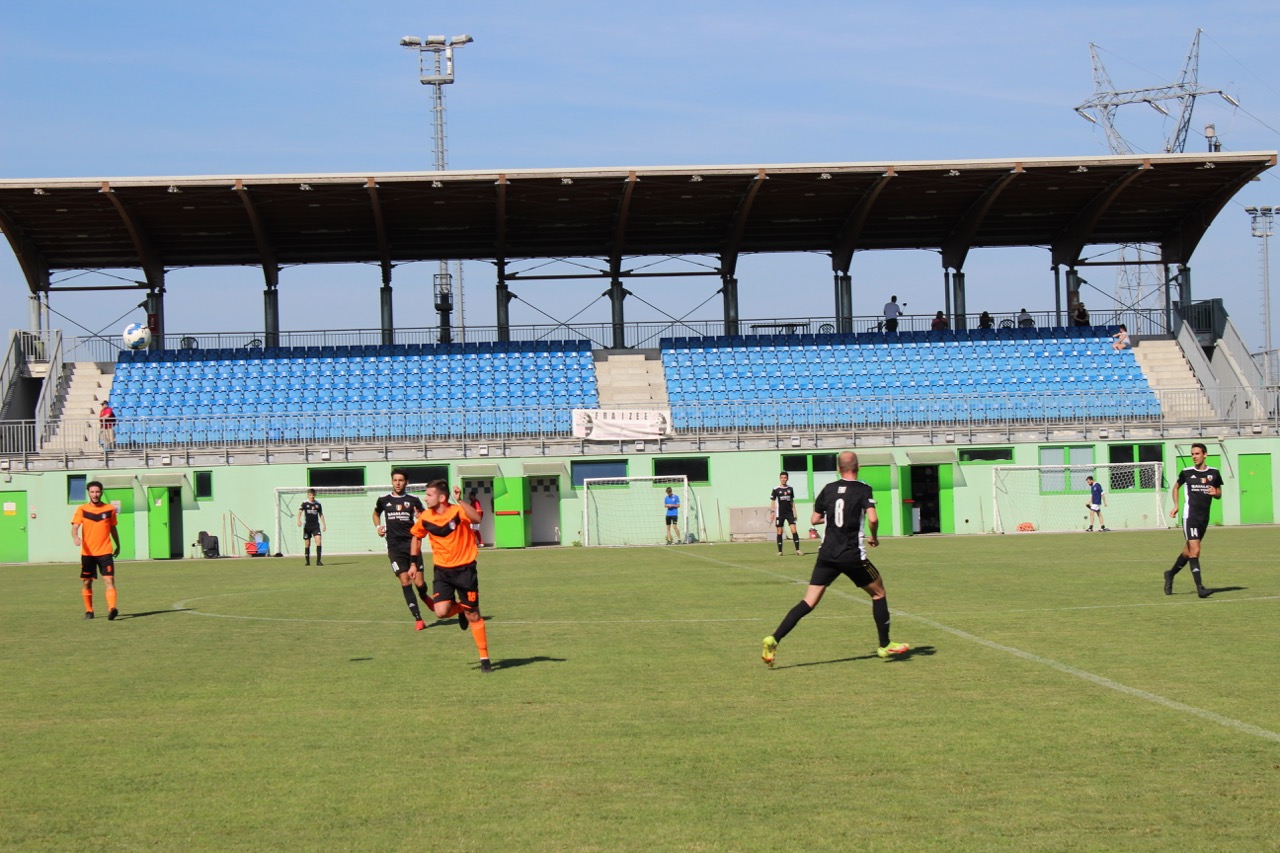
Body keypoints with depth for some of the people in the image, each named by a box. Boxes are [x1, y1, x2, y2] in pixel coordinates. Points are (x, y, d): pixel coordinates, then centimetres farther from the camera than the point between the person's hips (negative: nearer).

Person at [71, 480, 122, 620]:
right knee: (86, 582, 7)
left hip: (105, 552, -1)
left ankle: (112, 609, -25)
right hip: (87, 552, 1)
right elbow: (75, 527, -10)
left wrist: (117, 545, 27)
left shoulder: (110, 509, 5)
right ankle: (89, 611, 20)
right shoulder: (82, 509, 1)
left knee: (109, 580, -15)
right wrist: (75, 537, -32)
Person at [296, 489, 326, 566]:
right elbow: (300, 512, -14)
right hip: (307, 526, -1)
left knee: (319, 540, -16)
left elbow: (321, 514, 17)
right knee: (307, 544, 3)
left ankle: (318, 560, -16)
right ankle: (307, 561, 16)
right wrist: (299, 520, -32)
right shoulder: (304, 503, -2)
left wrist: (324, 524, 13)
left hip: (316, 525, 1)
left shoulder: (318, 504, 7)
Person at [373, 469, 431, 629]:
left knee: (419, 583, -5)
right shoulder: (384, 500, 8)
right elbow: (376, 514, 28)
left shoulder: (413, 501, 4)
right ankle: (418, 619, -5)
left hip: (411, 544, 0)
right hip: (395, 547, 0)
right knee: (405, 581, -9)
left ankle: (424, 596, 33)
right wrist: (378, 527, 10)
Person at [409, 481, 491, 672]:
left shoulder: (458, 511, -17)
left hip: (465, 568, -4)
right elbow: (416, 536, 17)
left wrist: (460, 501, -45)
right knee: (441, 612, -15)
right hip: (442, 570, 4)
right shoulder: (425, 518, -3)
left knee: (473, 615, 1)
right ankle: (459, 609, 22)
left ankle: (484, 658, 12)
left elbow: (477, 519, -38)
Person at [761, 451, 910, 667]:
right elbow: (872, 519, -18)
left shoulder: (828, 489, 7)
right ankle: (885, 645, 23)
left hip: (828, 555, 4)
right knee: (878, 592, 19)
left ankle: (773, 639, -15)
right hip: (853, 556, -4)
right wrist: (874, 537, 1)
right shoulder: (863, 490, -5)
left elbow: (815, 519, 13)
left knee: (809, 602, 1)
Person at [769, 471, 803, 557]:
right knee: (779, 532, 1)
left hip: (789, 513, 2)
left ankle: (797, 550, -9)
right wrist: (772, 512, -9)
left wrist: (794, 512, 12)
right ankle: (780, 551, 9)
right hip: (780, 514, -2)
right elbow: (772, 501, 0)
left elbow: (792, 501, 15)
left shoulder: (790, 489, 9)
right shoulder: (776, 490, -2)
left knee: (794, 530, -8)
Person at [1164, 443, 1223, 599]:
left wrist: (1215, 493, -8)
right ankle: (1200, 587, -16)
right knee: (1195, 551, -15)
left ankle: (1170, 575, 36)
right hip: (1190, 516, -4)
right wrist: (1176, 505, 7)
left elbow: (1219, 495, 15)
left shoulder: (1214, 473, 5)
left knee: (1188, 552, 13)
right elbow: (1176, 487, 18)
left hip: (1204, 518, 4)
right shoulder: (1186, 472, 0)